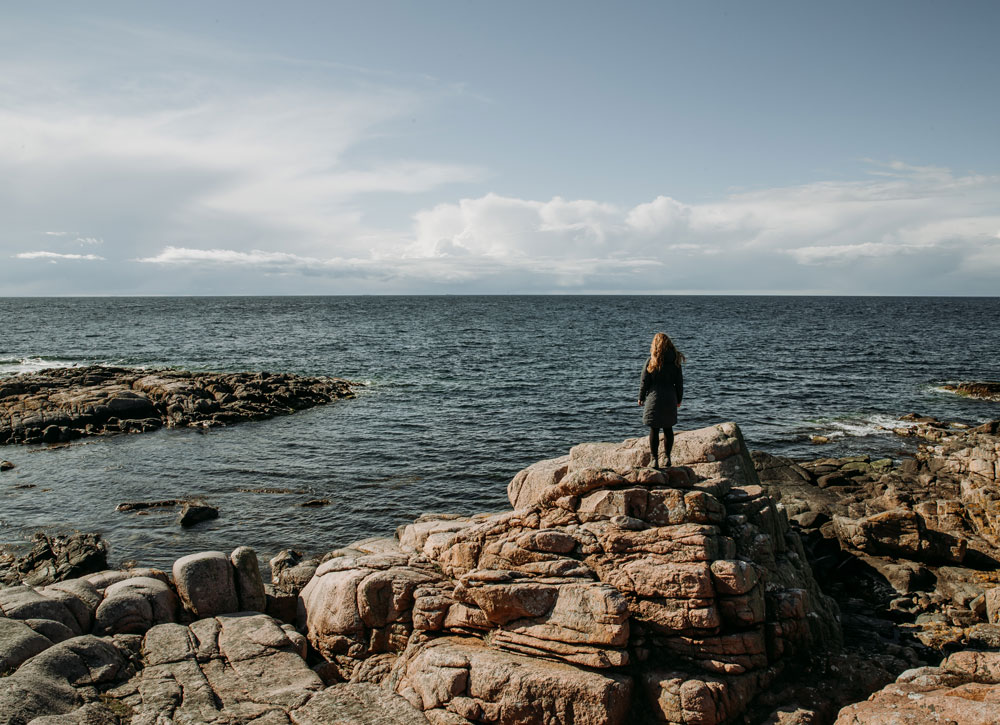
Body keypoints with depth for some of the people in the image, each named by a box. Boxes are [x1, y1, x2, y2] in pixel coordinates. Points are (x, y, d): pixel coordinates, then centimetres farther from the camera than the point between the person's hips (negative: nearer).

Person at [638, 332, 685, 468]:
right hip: (670, 399, 3)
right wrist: (679, 399, 16)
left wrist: (641, 398, 6)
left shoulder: (651, 361, -8)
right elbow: (679, 382, 6)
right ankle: (667, 457, 17)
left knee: (654, 430, 2)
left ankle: (655, 459, 2)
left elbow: (644, 381, -6)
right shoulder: (675, 361, 1)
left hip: (654, 399, -3)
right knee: (668, 429, 14)